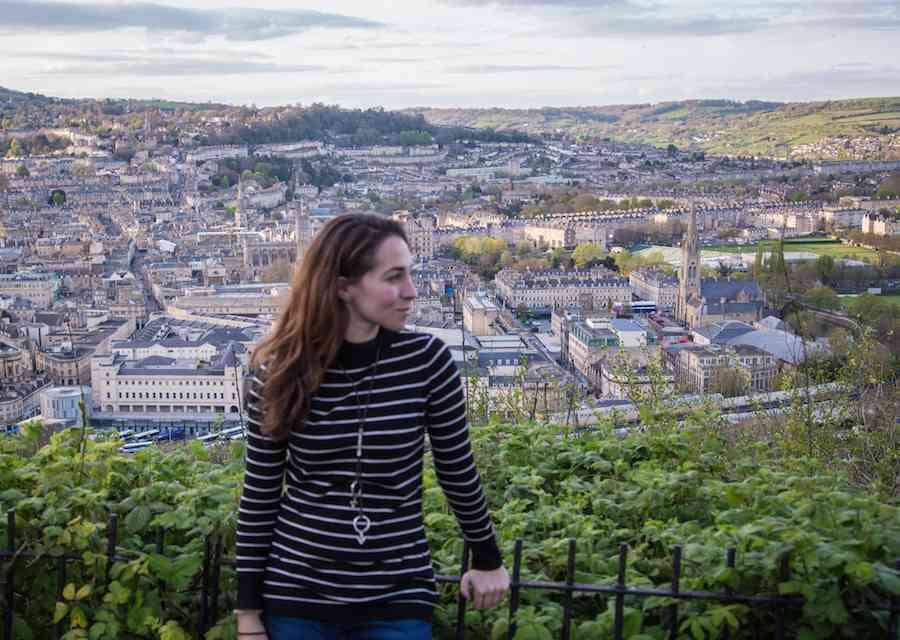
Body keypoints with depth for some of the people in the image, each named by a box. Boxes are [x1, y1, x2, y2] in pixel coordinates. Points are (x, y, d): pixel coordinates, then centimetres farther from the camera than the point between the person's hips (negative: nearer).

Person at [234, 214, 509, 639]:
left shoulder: (427, 359, -10)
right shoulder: (279, 370, -9)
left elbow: (458, 469, 2)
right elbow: (259, 495, -1)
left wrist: (487, 560, 12)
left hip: (399, 597, 0)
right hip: (296, 592, 0)